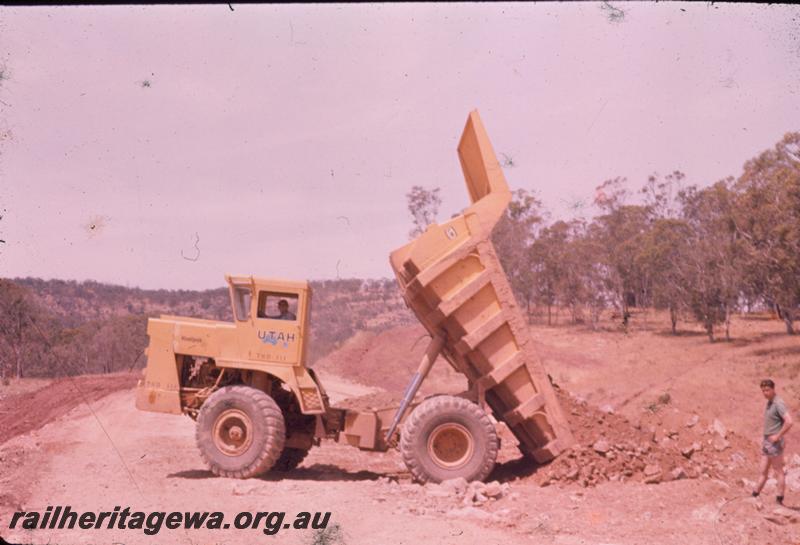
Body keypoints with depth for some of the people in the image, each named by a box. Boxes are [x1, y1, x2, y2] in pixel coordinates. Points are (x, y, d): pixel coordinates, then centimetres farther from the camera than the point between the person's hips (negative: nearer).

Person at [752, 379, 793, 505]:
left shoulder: (778, 404, -16)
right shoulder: (769, 403, 13)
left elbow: (789, 422, -27)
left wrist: (778, 436, -20)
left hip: (775, 443, -9)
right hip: (767, 442, 9)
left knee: (778, 472, -1)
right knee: (764, 472, 13)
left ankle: (780, 500, 5)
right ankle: (755, 495, 19)